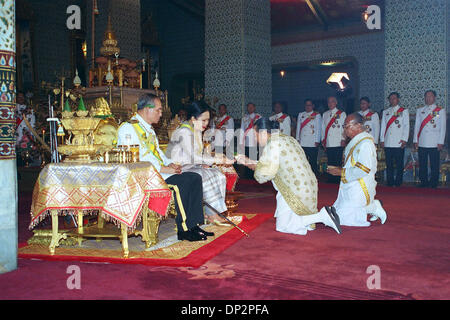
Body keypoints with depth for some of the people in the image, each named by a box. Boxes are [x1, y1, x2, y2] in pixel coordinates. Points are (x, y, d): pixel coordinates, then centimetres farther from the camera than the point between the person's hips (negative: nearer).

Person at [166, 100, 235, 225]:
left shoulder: (197, 130, 13)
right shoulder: (184, 132, -19)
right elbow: (192, 157, -25)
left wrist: (204, 162, -4)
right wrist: (215, 160, -23)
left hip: (193, 166, 9)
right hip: (179, 169, -9)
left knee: (219, 176, -8)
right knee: (207, 177, -26)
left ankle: (213, 212, -9)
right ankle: (211, 214, -15)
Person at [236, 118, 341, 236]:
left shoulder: (273, 143, -17)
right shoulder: (287, 138, 11)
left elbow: (266, 172, -16)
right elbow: (270, 164, 21)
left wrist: (254, 167, 3)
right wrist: (249, 161, 21)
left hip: (295, 192, -9)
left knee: (283, 226, 0)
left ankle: (322, 216, -9)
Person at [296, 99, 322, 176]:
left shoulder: (317, 115, 6)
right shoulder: (300, 115, 15)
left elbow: (318, 129, 1)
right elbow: (298, 127, 15)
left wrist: (317, 141, -5)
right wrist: (297, 139, 8)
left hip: (312, 143, -3)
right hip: (302, 143, 3)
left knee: (313, 161, -3)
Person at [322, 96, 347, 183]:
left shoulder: (342, 114, 4)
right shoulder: (325, 114, 17)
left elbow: (344, 127, 0)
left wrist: (343, 139, -8)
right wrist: (323, 139, 12)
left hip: (338, 143, -4)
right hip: (328, 143, 4)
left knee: (338, 163, -5)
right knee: (330, 163, 5)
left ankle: (337, 181, 0)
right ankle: (330, 180, 11)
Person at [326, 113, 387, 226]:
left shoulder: (365, 143, -18)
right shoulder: (356, 141, 13)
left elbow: (363, 169, -25)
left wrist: (341, 172, -18)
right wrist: (341, 168, 7)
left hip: (359, 189, -10)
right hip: (350, 187, 10)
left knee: (341, 218, -10)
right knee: (334, 212, 11)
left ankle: (373, 208, 4)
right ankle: (373, 206, 16)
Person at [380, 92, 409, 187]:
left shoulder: (404, 111, 8)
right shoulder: (385, 112, 17)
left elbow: (406, 126, 2)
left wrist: (404, 139, -7)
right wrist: (382, 139, 7)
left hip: (399, 143, -3)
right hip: (388, 143, 3)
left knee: (399, 164, -2)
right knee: (389, 164, 3)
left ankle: (398, 183, 4)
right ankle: (390, 183, 8)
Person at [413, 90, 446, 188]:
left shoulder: (441, 110, 6)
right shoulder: (419, 110, 15)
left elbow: (443, 127, 2)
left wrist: (441, 142, -5)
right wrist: (415, 140, 5)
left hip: (434, 143, -3)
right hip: (422, 143, 3)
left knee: (434, 166, -2)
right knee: (422, 165, 4)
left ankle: (433, 184, 6)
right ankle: (424, 183, 12)